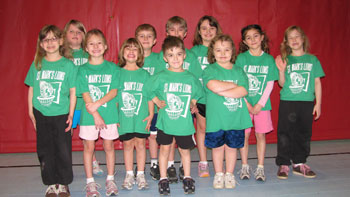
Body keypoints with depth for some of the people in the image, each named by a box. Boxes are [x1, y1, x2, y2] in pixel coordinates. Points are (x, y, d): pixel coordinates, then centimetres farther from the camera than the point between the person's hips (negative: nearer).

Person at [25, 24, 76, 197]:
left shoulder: (68, 65, -2)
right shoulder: (37, 64, 5)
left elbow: (73, 92, -2)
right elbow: (31, 89, 10)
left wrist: (71, 114, -5)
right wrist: (31, 111, 6)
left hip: (61, 115, -2)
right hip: (41, 114, 2)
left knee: (63, 150, 3)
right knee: (45, 150, 8)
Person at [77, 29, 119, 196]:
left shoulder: (112, 68, 3)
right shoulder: (83, 70, 1)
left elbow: (114, 92, -5)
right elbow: (85, 95, -5)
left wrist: (97, 104, -18)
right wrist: (95, 114, -15)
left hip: (109, 114, 0)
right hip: (89, 115, 0)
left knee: (109, 146, 8)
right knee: (88, 146, 6)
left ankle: (110, 179, 22)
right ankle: (90, 182, 18)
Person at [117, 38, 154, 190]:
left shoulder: (144, 74, 4)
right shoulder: (118, 73, 3)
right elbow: (114, 96, 5)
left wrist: (151, 114, -2)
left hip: (141, 117, 0)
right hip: (124, 117, 0)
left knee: (140, 144, 4)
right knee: (127, 144, 8)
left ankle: (140, 175, 16)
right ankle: (129, 175, 20)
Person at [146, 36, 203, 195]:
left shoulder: (191, 78, 1)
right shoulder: (160, 77, -5)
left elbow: (196, 94, 16)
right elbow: (149, 90, 5)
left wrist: (193, 104, 1)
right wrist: (157, 101, -5)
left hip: (184, 123, 1)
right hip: (165, 122, -1)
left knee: (185, 150, 13)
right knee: (165, 149, 10)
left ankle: (187, 177, 30)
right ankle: (163, 179, 25)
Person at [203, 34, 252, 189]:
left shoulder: (238, 71, 7)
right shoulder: (209, 70, -1)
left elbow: (243, 91, -8)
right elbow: (214, 86, -21)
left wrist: (222, 91, -16)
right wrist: (234, 85, -9)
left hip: (235, 117, 2)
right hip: (216, 118, -2)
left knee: (232, 147, 12)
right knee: (217, 147, 10)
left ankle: (229, 174, 29)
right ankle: (218, 174, 27)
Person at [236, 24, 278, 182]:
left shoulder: (269, 59, 3)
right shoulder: (241, 58, -1)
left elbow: (270, 84, 0)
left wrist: (260, 104, -8)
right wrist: (247, 104, -10)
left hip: (262, 104, 1)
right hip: (244, 103, -1)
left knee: (261, 134, 5)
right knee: (244, 134, 3)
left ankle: (260, 167, 16)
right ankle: (244, 166, 17)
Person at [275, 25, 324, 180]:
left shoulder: (312, 59, 5)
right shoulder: (285, 60, 2)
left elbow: (317, 82, 7)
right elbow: (282, 84, 1)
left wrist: (318, 103, 3)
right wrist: (281, 70, -16)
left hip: (307, 103, 2)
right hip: (287, 102, -1)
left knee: (304, 133, 9)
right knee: (285, 133, 1)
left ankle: (299, 163, 22)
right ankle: (283, 164, 11)